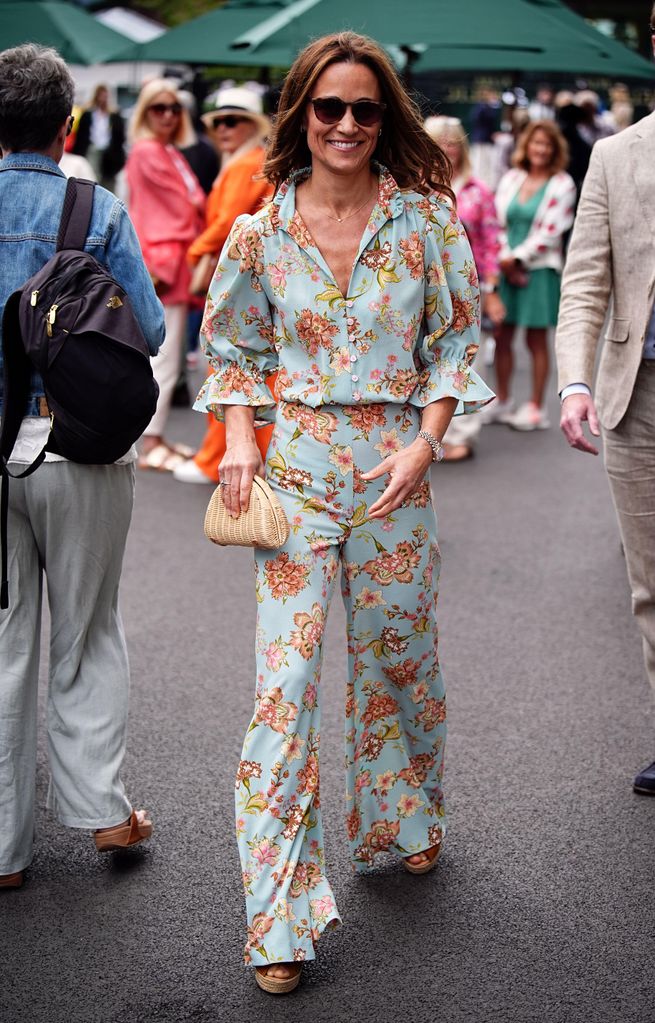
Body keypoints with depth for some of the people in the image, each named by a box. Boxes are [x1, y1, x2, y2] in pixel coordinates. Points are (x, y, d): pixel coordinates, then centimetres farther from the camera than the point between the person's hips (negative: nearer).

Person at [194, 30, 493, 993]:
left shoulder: (427, 221, -1)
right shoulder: (260, 237, 0)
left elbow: (456, 342, 3)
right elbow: (235, 348, 11)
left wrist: (424, 442, -9)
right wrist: (239, 437, -5)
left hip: (394, 472, 1)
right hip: (294, 472, -1)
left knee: (399, 655, 15)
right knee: (286, 681, -5)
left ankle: (403, 819, 44)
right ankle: (279, 916, 3)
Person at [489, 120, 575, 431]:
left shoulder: (562, 184, -3)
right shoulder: (511, 178, 9)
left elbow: (550, 231, -10)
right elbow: (498, 222, 7)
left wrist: (517, 258, -12)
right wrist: (504, 259, -6)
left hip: (539, 268, -4)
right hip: (507, 267, 4)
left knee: (536, 340, 2)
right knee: (501, 336, 6)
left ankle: (536, 408, 10)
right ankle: (502, 402, 19)